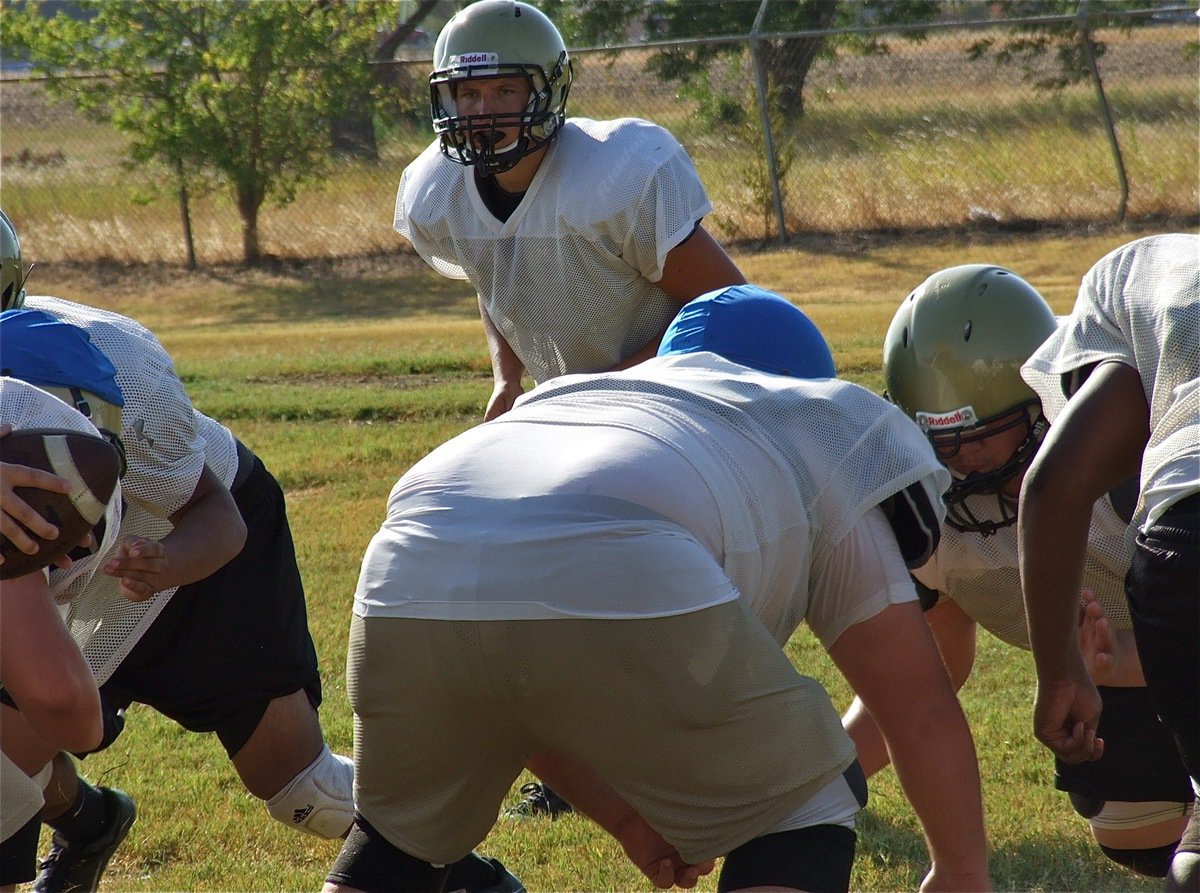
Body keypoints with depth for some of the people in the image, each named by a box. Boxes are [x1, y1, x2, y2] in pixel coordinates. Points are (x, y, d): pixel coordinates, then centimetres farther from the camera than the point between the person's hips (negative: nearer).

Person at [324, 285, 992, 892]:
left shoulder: (557, 401, 44)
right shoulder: (821, 438, 31)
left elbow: (504, 685, 43)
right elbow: (921, 705, 29)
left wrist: (626, 819, 44)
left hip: (410, 586, 5)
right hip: (618, 588, -5)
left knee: (402, 832, 33)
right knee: (803, 806, 20)